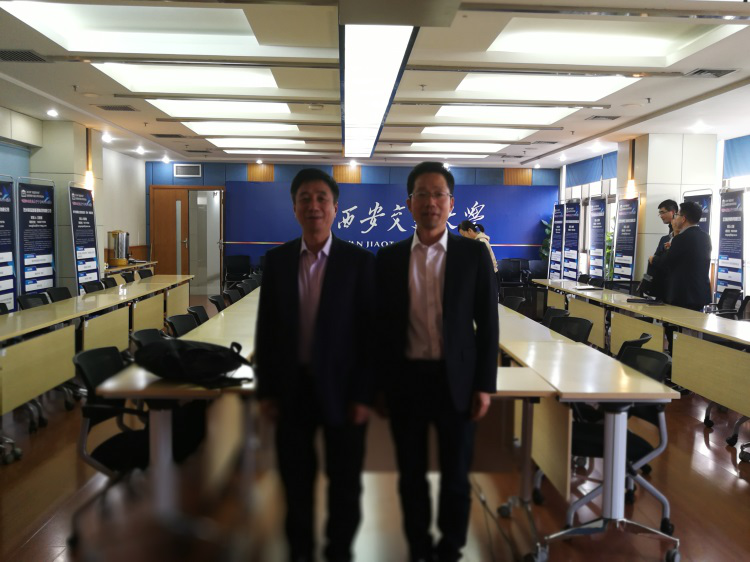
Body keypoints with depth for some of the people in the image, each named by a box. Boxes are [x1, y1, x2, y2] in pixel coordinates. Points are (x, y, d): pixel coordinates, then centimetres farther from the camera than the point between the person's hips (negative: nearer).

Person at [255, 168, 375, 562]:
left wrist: (364, 394, -10)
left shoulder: (360, 261, -7)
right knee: (295, 479, 17)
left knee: (345, 483, 12)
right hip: (292, 387, 3)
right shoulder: (277, 260, 1)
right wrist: (266, 389, 1)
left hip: (340, 388, -2)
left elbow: (370, 332, -7)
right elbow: (266, 328, 3)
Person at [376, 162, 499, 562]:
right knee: (411, 474, 14)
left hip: (455, 380, -1)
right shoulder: (388, 259, 1)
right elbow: (381, 325, 5)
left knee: (455, 475, 11)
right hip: (406, 380, 1)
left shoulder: (473, 254, -2)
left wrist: (484, 385, -5)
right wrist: (380, 386, 3)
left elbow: (487, 323, -1)